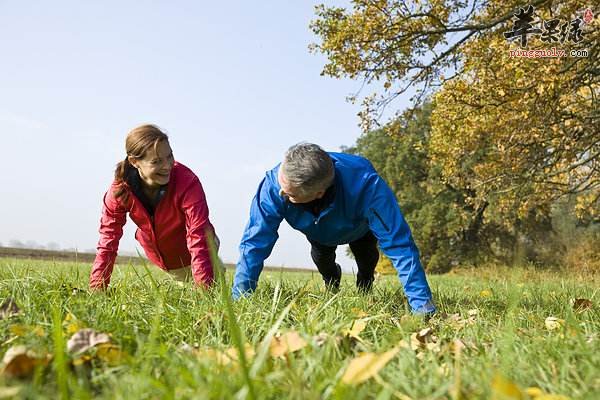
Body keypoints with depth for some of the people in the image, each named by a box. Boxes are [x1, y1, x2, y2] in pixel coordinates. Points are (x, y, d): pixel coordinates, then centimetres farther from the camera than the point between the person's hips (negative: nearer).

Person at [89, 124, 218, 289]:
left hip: (190, 255, -3)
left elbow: (198, 237, -42)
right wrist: (96, 290, -27)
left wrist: (204, 289, -50)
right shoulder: (120, 190, -26)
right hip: (157, 255, 3)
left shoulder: (187, 182, -37)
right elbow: (108, 239, -21)